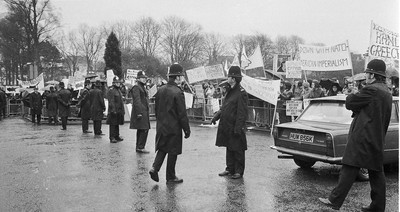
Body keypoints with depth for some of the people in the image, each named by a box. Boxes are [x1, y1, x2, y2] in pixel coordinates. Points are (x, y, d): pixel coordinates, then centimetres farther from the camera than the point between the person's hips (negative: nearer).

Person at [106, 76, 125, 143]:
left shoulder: (119, 91, 18)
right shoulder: (111, 91, -10)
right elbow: (111, 102, -17)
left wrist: (123, 110, 20)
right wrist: (113, 110, -23)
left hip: (119, 111, 9)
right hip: (113, 111, -9)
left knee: (117, 124, 15)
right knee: (113, 125, -4)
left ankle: (117, 136, 23)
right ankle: (112, 138, 0)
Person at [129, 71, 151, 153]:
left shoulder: (142, 87, 21)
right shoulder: (136, 87, -10)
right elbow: (137, 101, -19)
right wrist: (139, 113, -24)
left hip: (144, 112, 10)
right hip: (140, 112, -10)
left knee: (140, 130, 12)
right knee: (144, 130, -12)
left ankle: (138, 147, 18)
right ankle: (140, 147, -8)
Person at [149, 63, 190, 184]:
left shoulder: (160, 90, 3)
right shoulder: (178, 93, -18)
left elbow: (156, 109, 11)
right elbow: (182, 114, -16)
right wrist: (187, 130, -8)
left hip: (161, 126, 6)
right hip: (174, 128, -6)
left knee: (162, 149, 20)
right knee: (173, 152, 6)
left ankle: (154, 168, 5)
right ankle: (170, 177, 17)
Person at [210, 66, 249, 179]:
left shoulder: (241, 93, -15)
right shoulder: (230, 91, 13)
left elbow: (242, 113, -18)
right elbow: (224, 107, 20)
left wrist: (238, 128, -21)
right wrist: (216, 116, 9)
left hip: (235, 127, -9)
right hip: (227, 127, 9)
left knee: (237, 150, 3)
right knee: (229, 149, 16)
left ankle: (239, 171, 15)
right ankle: (230, 169, 28)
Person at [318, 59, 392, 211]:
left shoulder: (371, 90, -15)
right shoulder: (387, 93, 14)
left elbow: (349, 103, -9)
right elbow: (385, 120, 18)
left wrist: (351, 95, 12)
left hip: (363, 138, -9)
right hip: (377, 140, 9)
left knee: (349, 170, -5)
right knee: (376, 173, 12)